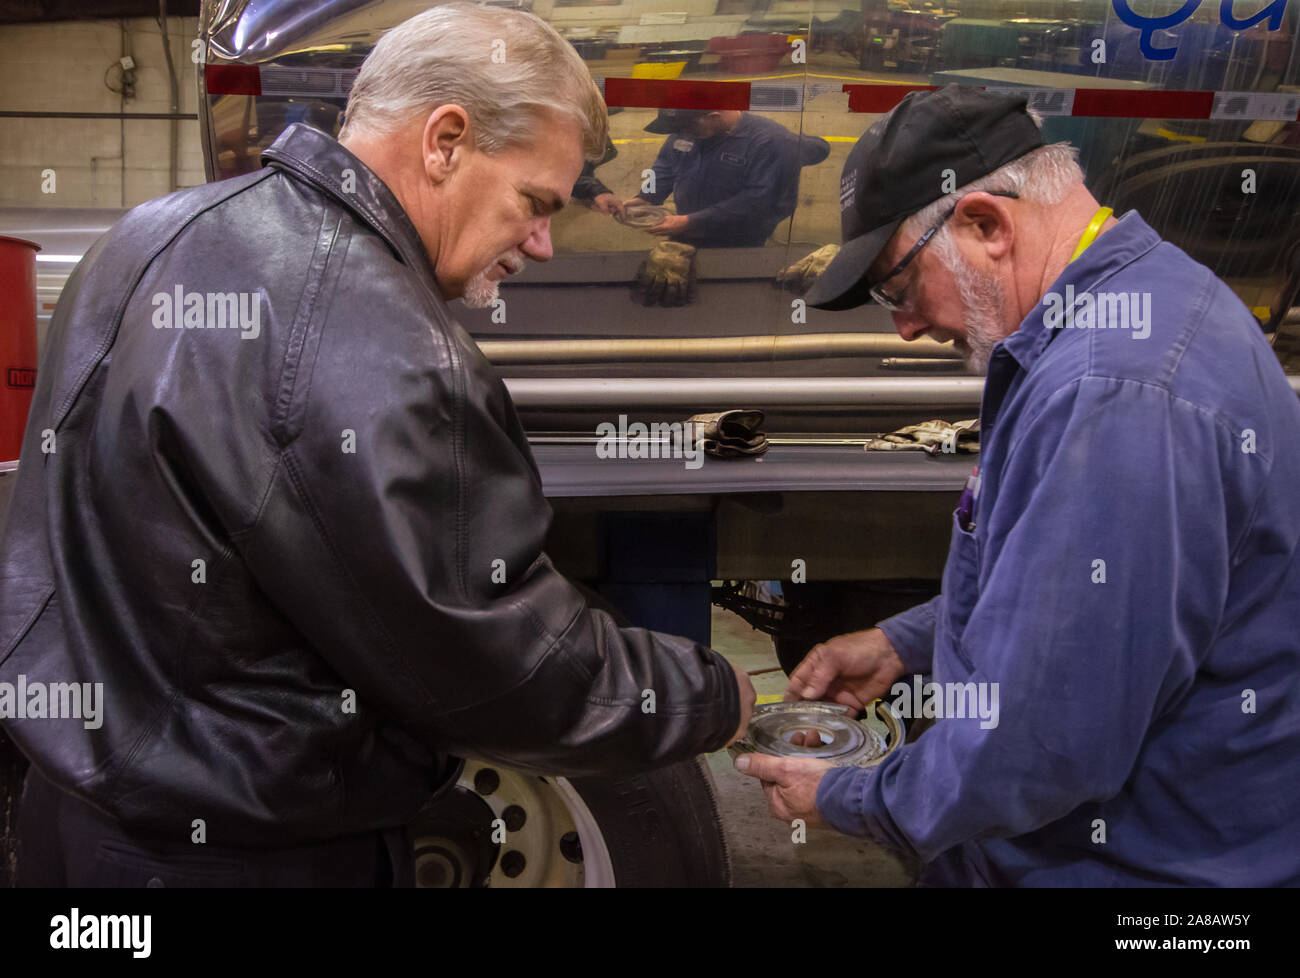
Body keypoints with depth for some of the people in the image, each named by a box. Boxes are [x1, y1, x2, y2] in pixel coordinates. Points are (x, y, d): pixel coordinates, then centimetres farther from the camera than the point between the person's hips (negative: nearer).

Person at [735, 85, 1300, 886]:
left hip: (1149, 863, -9)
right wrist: (906, 641, 11)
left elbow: (1034, 749, -28)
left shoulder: (1111, 396, -28)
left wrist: (844, 799, -12)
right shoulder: (1147, 297, 5)